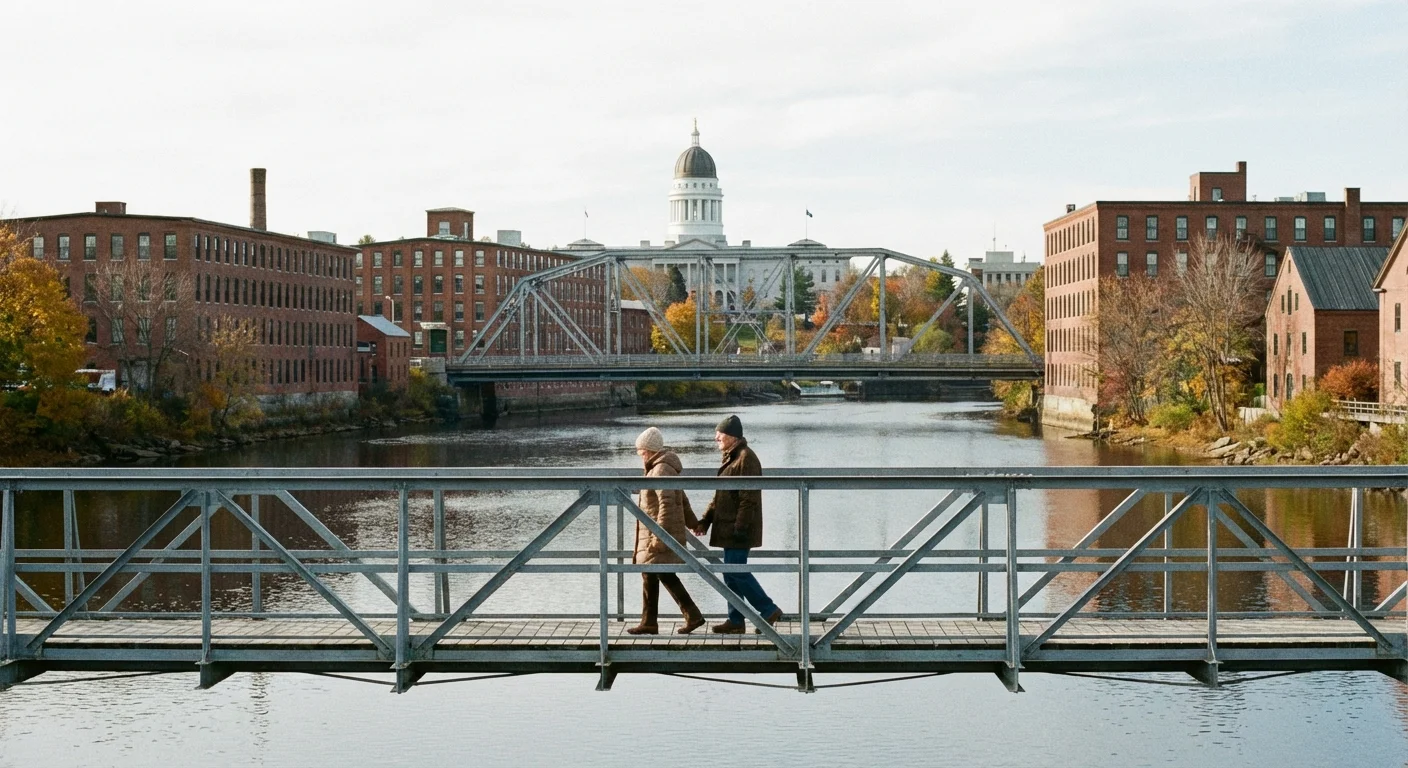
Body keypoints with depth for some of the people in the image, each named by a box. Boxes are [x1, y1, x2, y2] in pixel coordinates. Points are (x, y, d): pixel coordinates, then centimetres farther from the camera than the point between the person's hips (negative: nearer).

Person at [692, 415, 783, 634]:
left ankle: (769, 610, -1)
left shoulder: (746, 458, -15)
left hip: (739, 530, -10)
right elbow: (719, 496, 22)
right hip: (728, 528, 10)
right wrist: (705, 520, 15)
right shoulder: (731, 458, 17)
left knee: (736, 572, -9)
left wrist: (740, 527, -23)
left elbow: (749, 498, -21)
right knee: (731, 572, 10)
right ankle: (735, 620, 15)